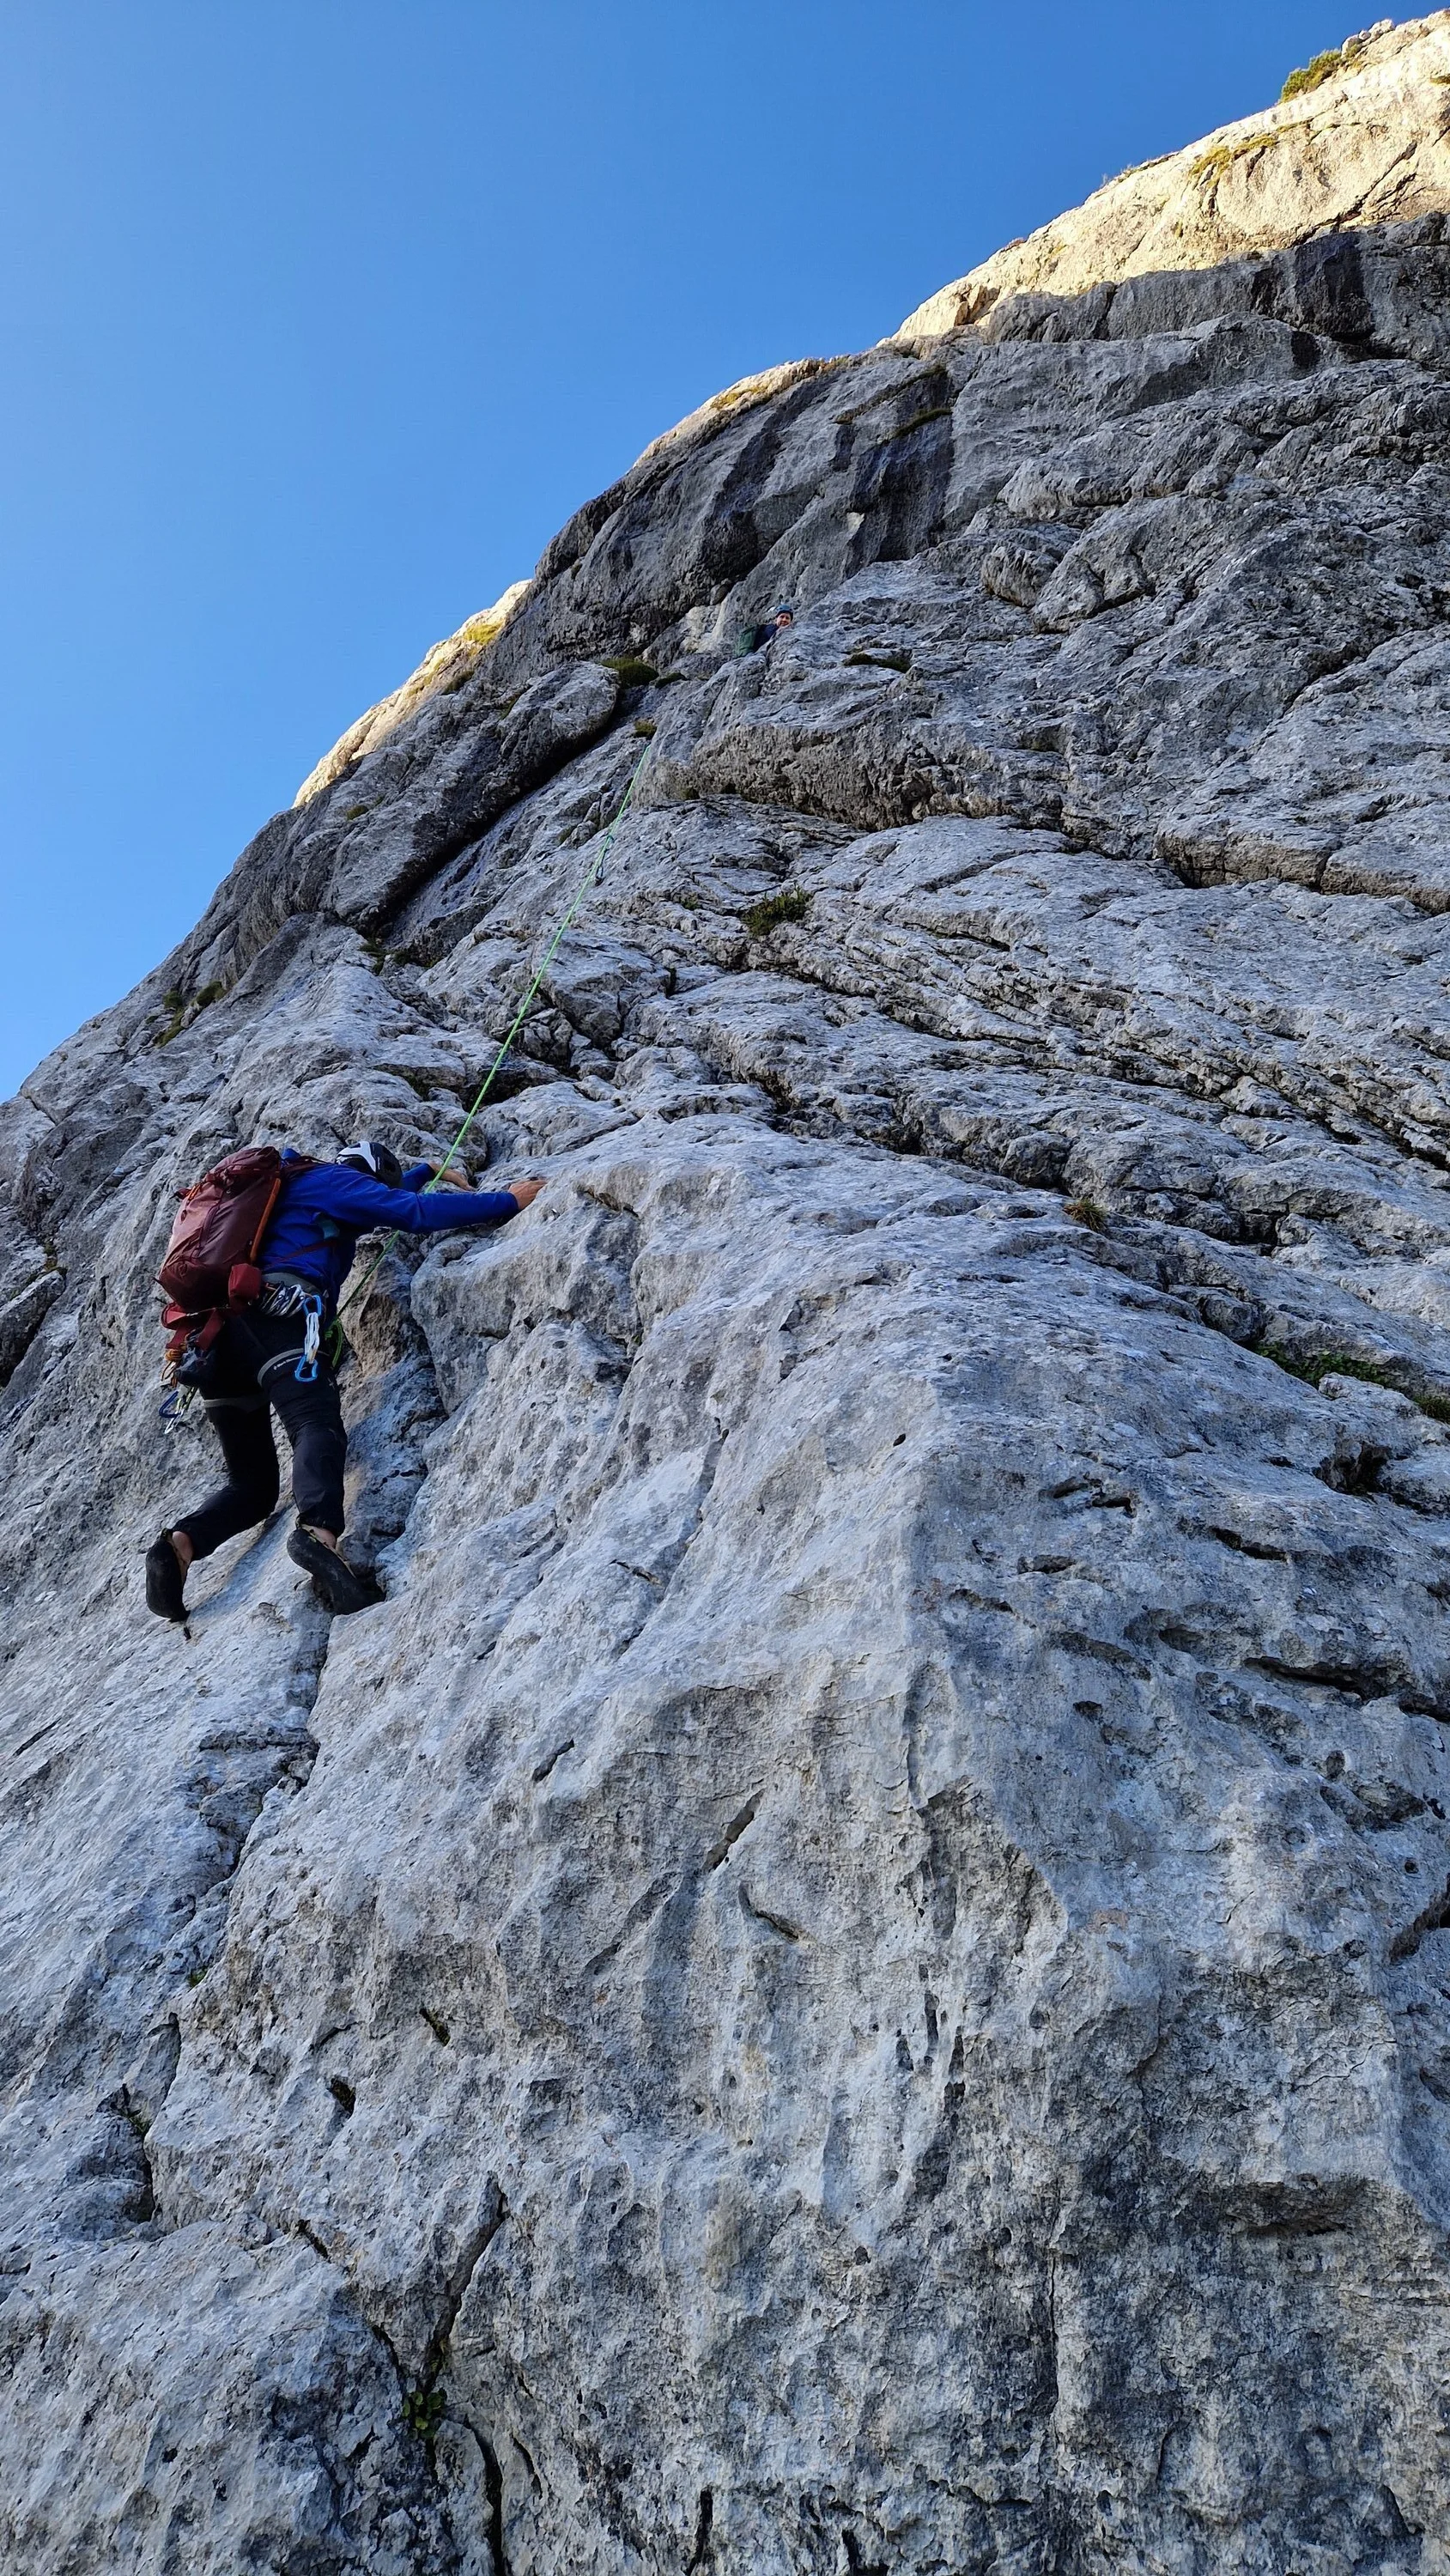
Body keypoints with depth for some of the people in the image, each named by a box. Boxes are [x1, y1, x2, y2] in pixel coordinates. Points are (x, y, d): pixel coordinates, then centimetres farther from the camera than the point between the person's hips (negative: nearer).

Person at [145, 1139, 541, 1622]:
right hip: (277, 1311, -8)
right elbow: (416, 1212, 0)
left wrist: (430, 1170, 69)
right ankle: (319, 1530, -58)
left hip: (219, 1332, 9)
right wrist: (509, 1201, 5)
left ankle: (180, 1542, -15)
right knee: (318, 1428, -30)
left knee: (252, 1484, 12)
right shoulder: (335, 1178, 13)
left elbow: (382, 1196, 57)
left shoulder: (294, 1187, 39)